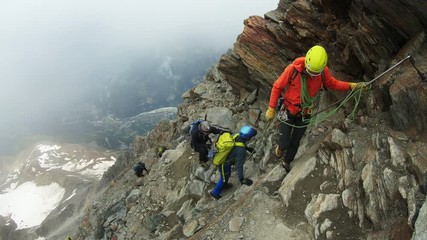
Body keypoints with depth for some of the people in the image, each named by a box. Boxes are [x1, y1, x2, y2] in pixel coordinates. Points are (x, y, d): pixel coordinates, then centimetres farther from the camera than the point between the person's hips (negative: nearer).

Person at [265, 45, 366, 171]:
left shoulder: (323, 71, -17)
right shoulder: (292, 69, -28)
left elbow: (332, 83, 2)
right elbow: (277, 87, -17)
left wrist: (351, 85, -12)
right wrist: (271, 109, -15)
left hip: (304, 114, 3)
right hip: (288, 112, -3)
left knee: (295, 142, 17)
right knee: (284, 143, -2)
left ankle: (287, 162, 45)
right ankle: (280, 147, 38)